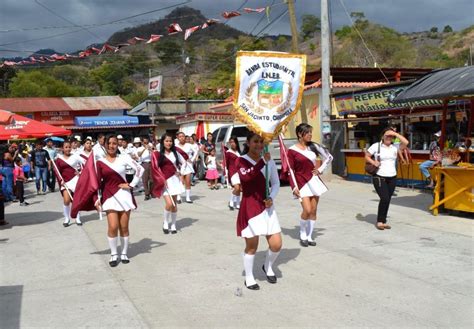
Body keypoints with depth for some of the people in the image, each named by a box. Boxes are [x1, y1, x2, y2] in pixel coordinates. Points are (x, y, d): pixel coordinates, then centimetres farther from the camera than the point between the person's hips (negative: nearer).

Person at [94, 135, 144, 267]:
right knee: (113, 226, -9)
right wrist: (97, 199, 0)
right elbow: (97, 182, 4)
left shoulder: (123, 158, 1)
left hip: (123, 195, 0)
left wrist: (132, 185, -4)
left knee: (124, 227, 5)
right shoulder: (100, 162, 3)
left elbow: (140, 169, -1)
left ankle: (124, 253, 19)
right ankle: (113, 255, 6)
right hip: (109, 196, 0)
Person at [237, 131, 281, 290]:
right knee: (252, 245, 4)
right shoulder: (241, 161, -8)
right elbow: (246, 177, -29)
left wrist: (271, 198, -7)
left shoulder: (269, 161, 5)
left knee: (276, 244, 3)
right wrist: (262, 162, -33)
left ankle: (268, 267, 33)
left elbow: (276, 183, 10)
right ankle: (249, 277, 24)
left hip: (267, 207, 4)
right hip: (250, 208, -4)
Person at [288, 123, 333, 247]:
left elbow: (329, 157, 16)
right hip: (302, 183, -4)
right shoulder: (292, 150, -6)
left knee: (313, 211, 4)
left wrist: (320, 170, 6)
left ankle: (309, 236, 15)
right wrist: (294, 187, -13)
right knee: (307, 210, -15)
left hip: (314, 181, 4)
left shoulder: (314, 147, 5)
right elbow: (290, 171, -6)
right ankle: (303, 234, 8)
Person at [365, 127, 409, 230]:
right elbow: (366, 156, 5)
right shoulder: (376, 146, -3)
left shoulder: (395, 147, 4)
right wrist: (373, 162, -12)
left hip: (392, 178, 4)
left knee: (387, 200, 8)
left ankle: (383, 221, 19)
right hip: (379, 177, -4)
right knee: (384, 199, -14)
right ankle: (380, 221, 0)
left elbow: (406, 142, -9)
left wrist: (395, 134, -9)